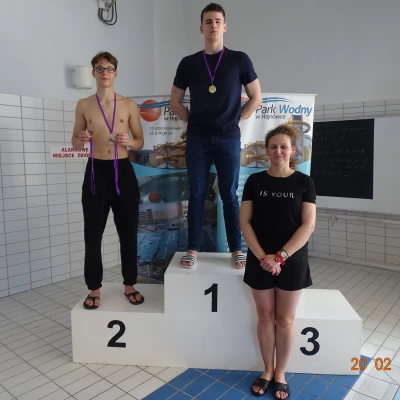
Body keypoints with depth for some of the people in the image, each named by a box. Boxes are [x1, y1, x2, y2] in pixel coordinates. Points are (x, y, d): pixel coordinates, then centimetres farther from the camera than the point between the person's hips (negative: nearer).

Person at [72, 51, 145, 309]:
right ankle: (94, 288, 18)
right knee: (93, 233, 3)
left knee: (128, 231, 4)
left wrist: (129, 141, -14)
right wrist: (80, 140, -12)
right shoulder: (83, 105, 6)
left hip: (123, 171, 0)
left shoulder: (129, 105, 4)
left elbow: (140, 142, 7)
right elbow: (75, 144, 11)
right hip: (96, 172, 1)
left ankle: (129, 285, 20)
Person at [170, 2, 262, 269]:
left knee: (229, 195, 3)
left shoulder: (240, 60, 4)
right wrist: (192, 120, 4)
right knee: (197, 194, 3)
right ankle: (193, 248, 13)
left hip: (228, 138, -1)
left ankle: (237, 249, 14)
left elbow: (256, 98, 8)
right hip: (197, 138, 1)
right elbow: (175, 101, 15)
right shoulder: (189, 63, 8)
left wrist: (236, 120, 2)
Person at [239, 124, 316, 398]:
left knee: (285, 319, 10)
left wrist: (280, 256, -16)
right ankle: (267, 371, 31)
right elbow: (245, 222, -3)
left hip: (292, 260, -1)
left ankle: (280, 374, 29)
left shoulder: (304, 182, -3)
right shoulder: (255, 181, 0)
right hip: (260, 260, 1)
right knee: (265, 317, 12)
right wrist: (262, 256, -14)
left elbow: (308, 225, -8)